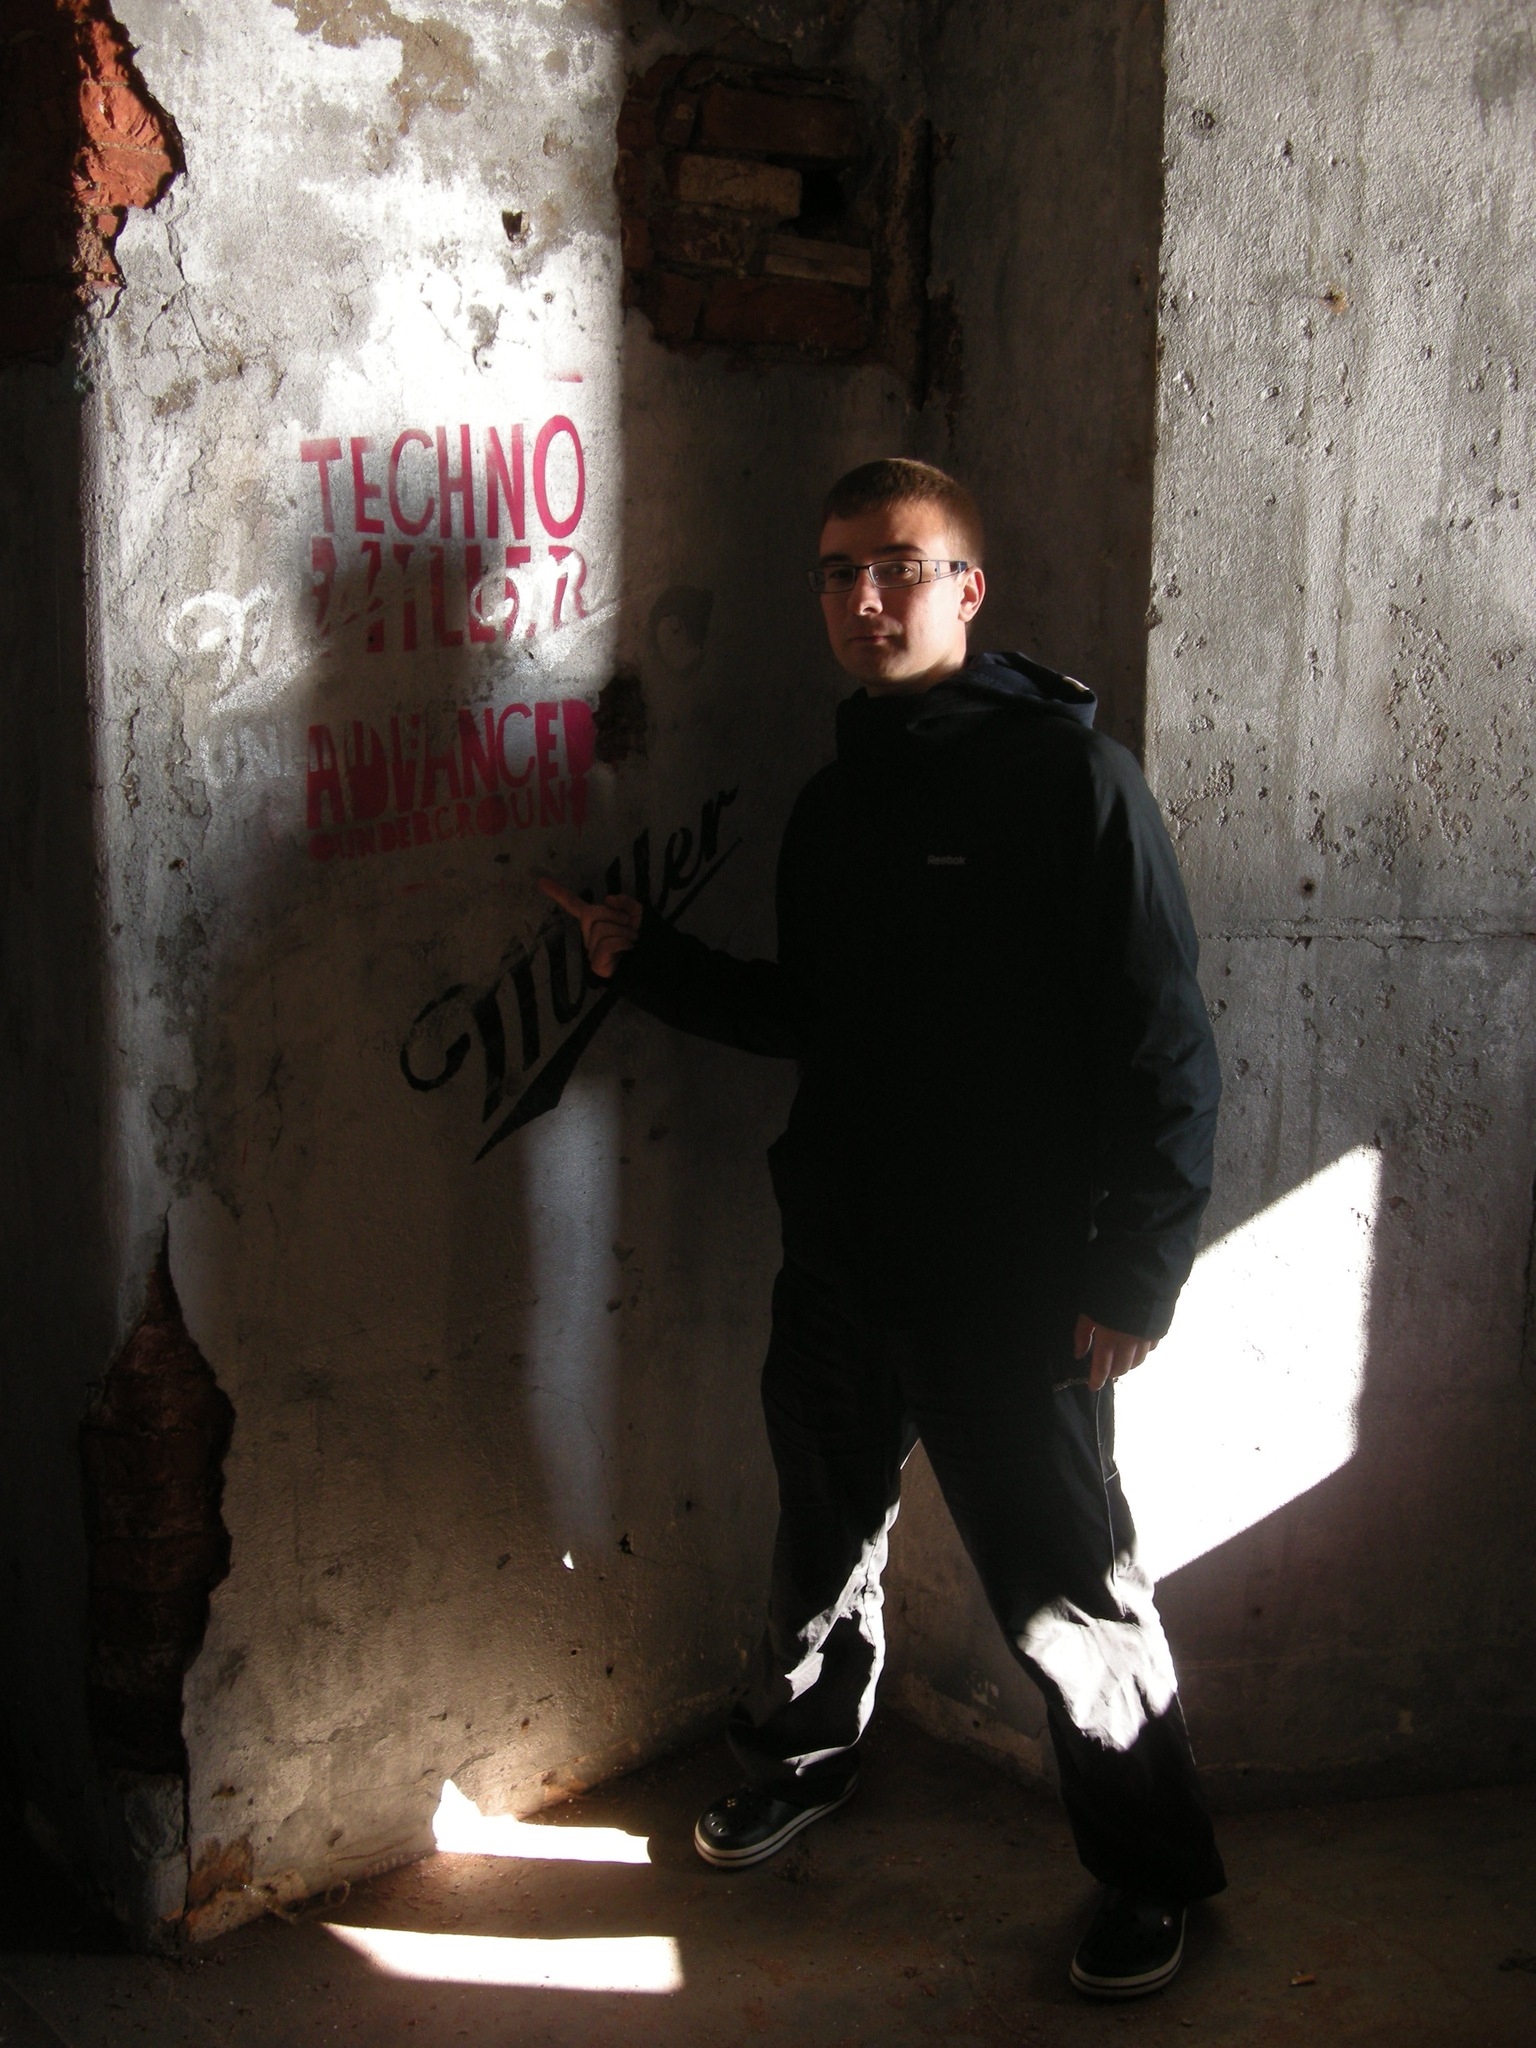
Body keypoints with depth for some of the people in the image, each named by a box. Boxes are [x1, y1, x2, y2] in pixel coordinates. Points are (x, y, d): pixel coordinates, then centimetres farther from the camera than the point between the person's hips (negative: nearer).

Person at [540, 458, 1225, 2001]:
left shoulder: (1071, 775, -11)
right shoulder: (832, 802, 10)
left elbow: (1165, 1049, -13)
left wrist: (1133, 1276, -16)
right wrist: (651, 963, 10)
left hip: (1009, 1285, -6)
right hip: (836, 1260, 7)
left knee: (1065, 1593, 4)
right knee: (823, 1534, 22)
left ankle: (1150, 1875, 25)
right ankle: (796, 1765, 47)